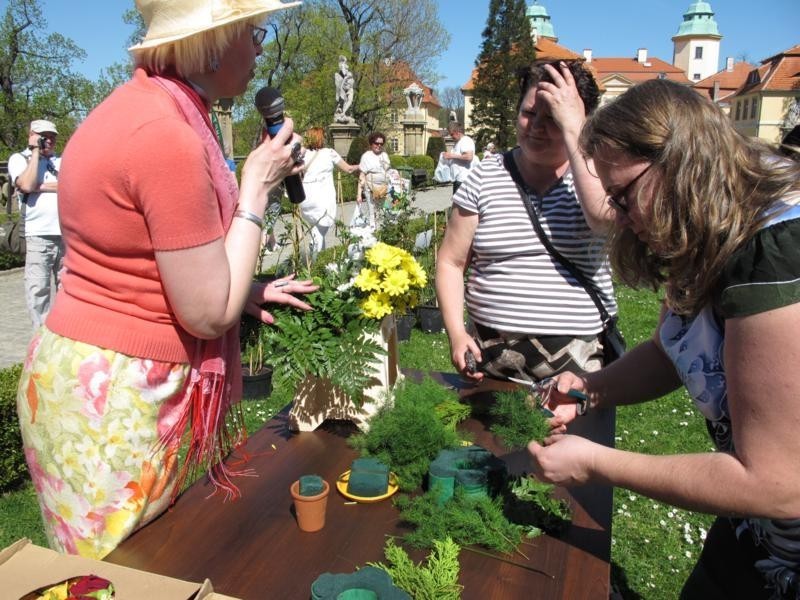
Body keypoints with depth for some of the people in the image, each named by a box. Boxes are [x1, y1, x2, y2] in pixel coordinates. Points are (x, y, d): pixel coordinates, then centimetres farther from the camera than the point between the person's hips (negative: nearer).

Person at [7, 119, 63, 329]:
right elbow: (26, 185, -11)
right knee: (38, 288, -5)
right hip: (38, 235, -3)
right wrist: (35, 151, -3)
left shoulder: (61, 161, 16)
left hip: (67, 233, 3)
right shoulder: (19, 159, 8)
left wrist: (41, 187, -7)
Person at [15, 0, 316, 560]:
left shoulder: (139, 107, 7)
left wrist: (244, 291, 11)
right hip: (112, 396, -9)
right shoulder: (168, 135, -24)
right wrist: (257, 187, -11)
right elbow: (208, 314, -19)